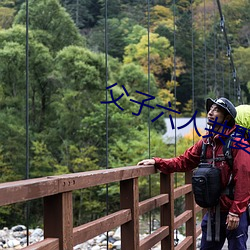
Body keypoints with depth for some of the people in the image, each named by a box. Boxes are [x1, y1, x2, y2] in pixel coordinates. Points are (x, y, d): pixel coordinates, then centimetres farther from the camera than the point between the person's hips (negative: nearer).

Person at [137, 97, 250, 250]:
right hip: (213, 211, 7)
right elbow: (183, 161, 10)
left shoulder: (237, 142, -12)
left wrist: (235, 212, -18)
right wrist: (157, 162, -2)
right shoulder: (206, 142, 9)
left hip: (234, 213, -6)